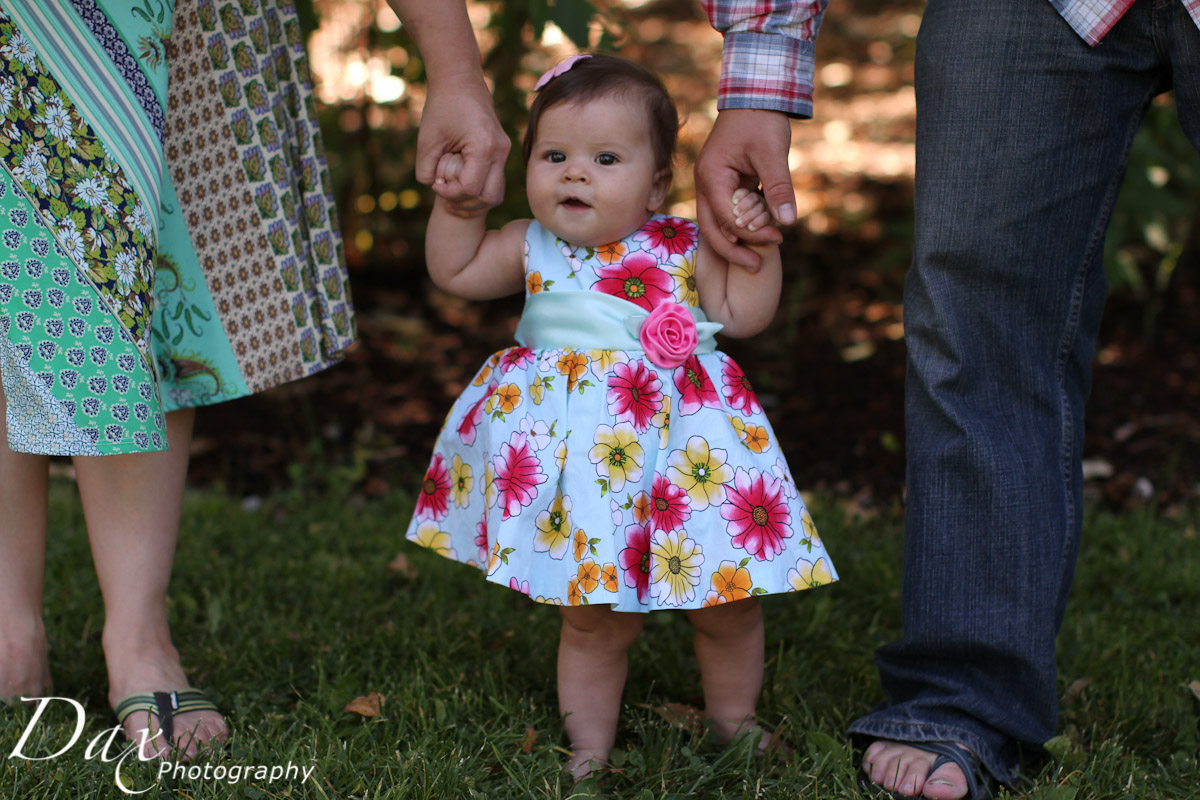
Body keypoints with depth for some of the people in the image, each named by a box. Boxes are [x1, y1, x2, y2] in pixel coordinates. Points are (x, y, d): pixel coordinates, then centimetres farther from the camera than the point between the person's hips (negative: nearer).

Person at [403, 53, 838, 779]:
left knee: (726, 606, 10)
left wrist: (755, 246, -12)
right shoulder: (532, 248, 5)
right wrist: (458, 205, 5)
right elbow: (455, 270, 16)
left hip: (682, 453, 0)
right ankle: (589, 750, 24)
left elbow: (744, 314, 0)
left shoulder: (684, 248, -1)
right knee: (593, 622, 8)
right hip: (575, 464, 0)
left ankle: (733, 723, 34)